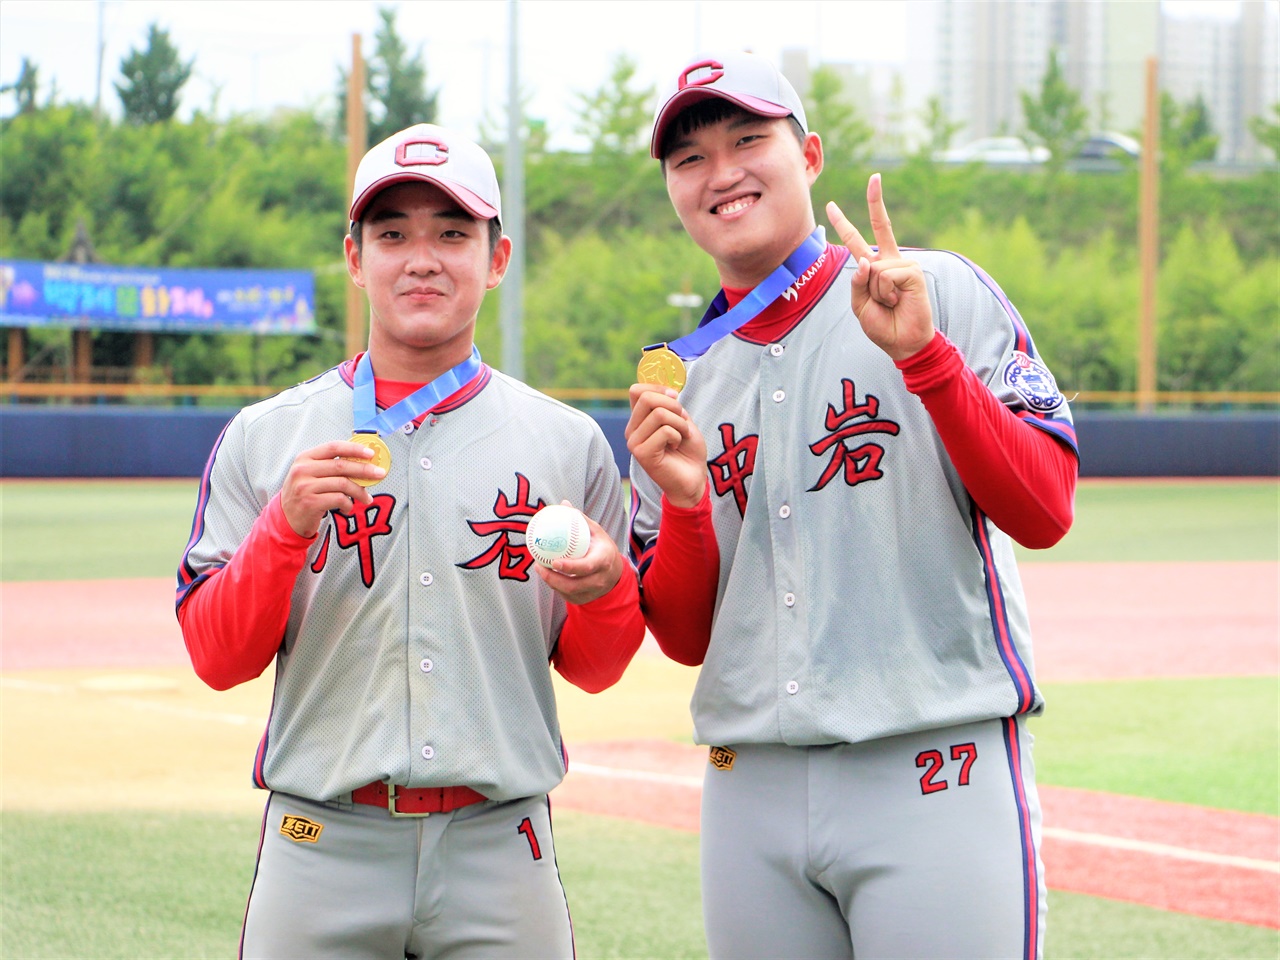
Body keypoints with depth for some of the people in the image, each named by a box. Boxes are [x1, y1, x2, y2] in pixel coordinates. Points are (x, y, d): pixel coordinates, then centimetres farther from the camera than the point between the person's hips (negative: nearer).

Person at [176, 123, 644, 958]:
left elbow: (594, 670, 12)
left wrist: (606, 588, -9)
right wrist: (285, 528, -14)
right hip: (323, 849, -1)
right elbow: (217, 659, 1)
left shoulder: (569, 442, 8)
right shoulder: (265, 437, 6)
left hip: (502, 855, 1)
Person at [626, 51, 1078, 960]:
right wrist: (684, 503, -6)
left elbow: (1044, 514, -10)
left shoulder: (945, 295, 1)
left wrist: (923, 354, -18)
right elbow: (684, 638, 12)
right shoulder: (677, 379, 13)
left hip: (939, 776, -4)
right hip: (751, 785, 4)